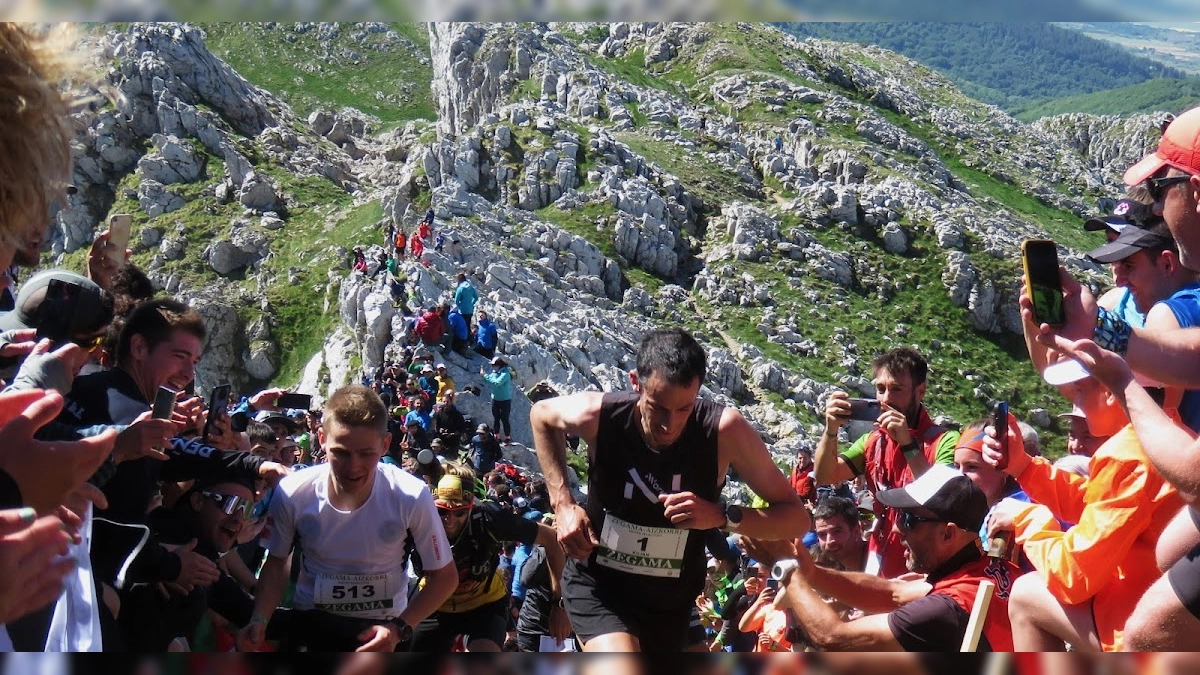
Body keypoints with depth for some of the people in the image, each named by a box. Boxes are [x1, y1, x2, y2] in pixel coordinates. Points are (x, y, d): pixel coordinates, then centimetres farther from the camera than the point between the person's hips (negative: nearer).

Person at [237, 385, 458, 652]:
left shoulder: (412, 498, -20)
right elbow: (276, 565, 2)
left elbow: (444, 576, -8)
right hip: (311, 625, 1)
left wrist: (399, 629, -21)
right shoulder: (291, 494, -16)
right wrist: (259, 621, -14)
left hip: (384, 628, -1)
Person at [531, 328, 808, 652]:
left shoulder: (725, 430, -24)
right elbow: (541, 415, 2)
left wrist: (722, 515, -36)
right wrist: (563, 503, -9)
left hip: (671, 598, 3)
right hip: (597, 583, -2)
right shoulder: (598, 414, -23)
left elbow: (797, 519, -18)